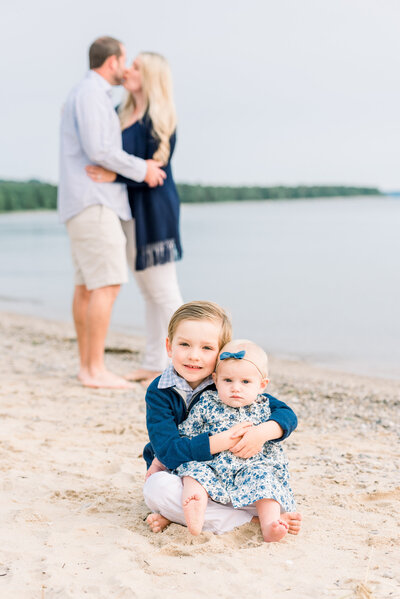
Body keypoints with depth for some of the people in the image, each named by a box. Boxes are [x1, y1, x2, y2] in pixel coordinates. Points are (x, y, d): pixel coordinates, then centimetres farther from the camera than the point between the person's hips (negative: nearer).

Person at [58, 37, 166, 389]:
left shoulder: (90, 96, 23)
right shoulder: (91, 93, -10)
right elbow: (98, 150, -21)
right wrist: (142, 170, -11)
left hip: (89, 204, 11)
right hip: (93, 201, -11)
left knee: (86, 286, 8)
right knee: (108, 284, -13)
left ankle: (87, 367, 10)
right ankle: (96, 370, -12)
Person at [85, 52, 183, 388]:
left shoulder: (161, 120, -10)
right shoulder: (123, 114, 12)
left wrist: (114, 177, -27)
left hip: (152, 210, -8)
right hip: (129, 211, 8)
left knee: (163, 290, -6)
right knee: (149, 290, 11)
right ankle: (154, 364, 18)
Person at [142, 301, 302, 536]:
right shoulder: (159, 393, -13)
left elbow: (287, 415, -6)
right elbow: (168, 452, -25)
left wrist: (262, 432, -29)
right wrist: (225, 441, -31)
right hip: (178, 478, -1)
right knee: (157, 489, -34)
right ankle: (253, 518, -27)